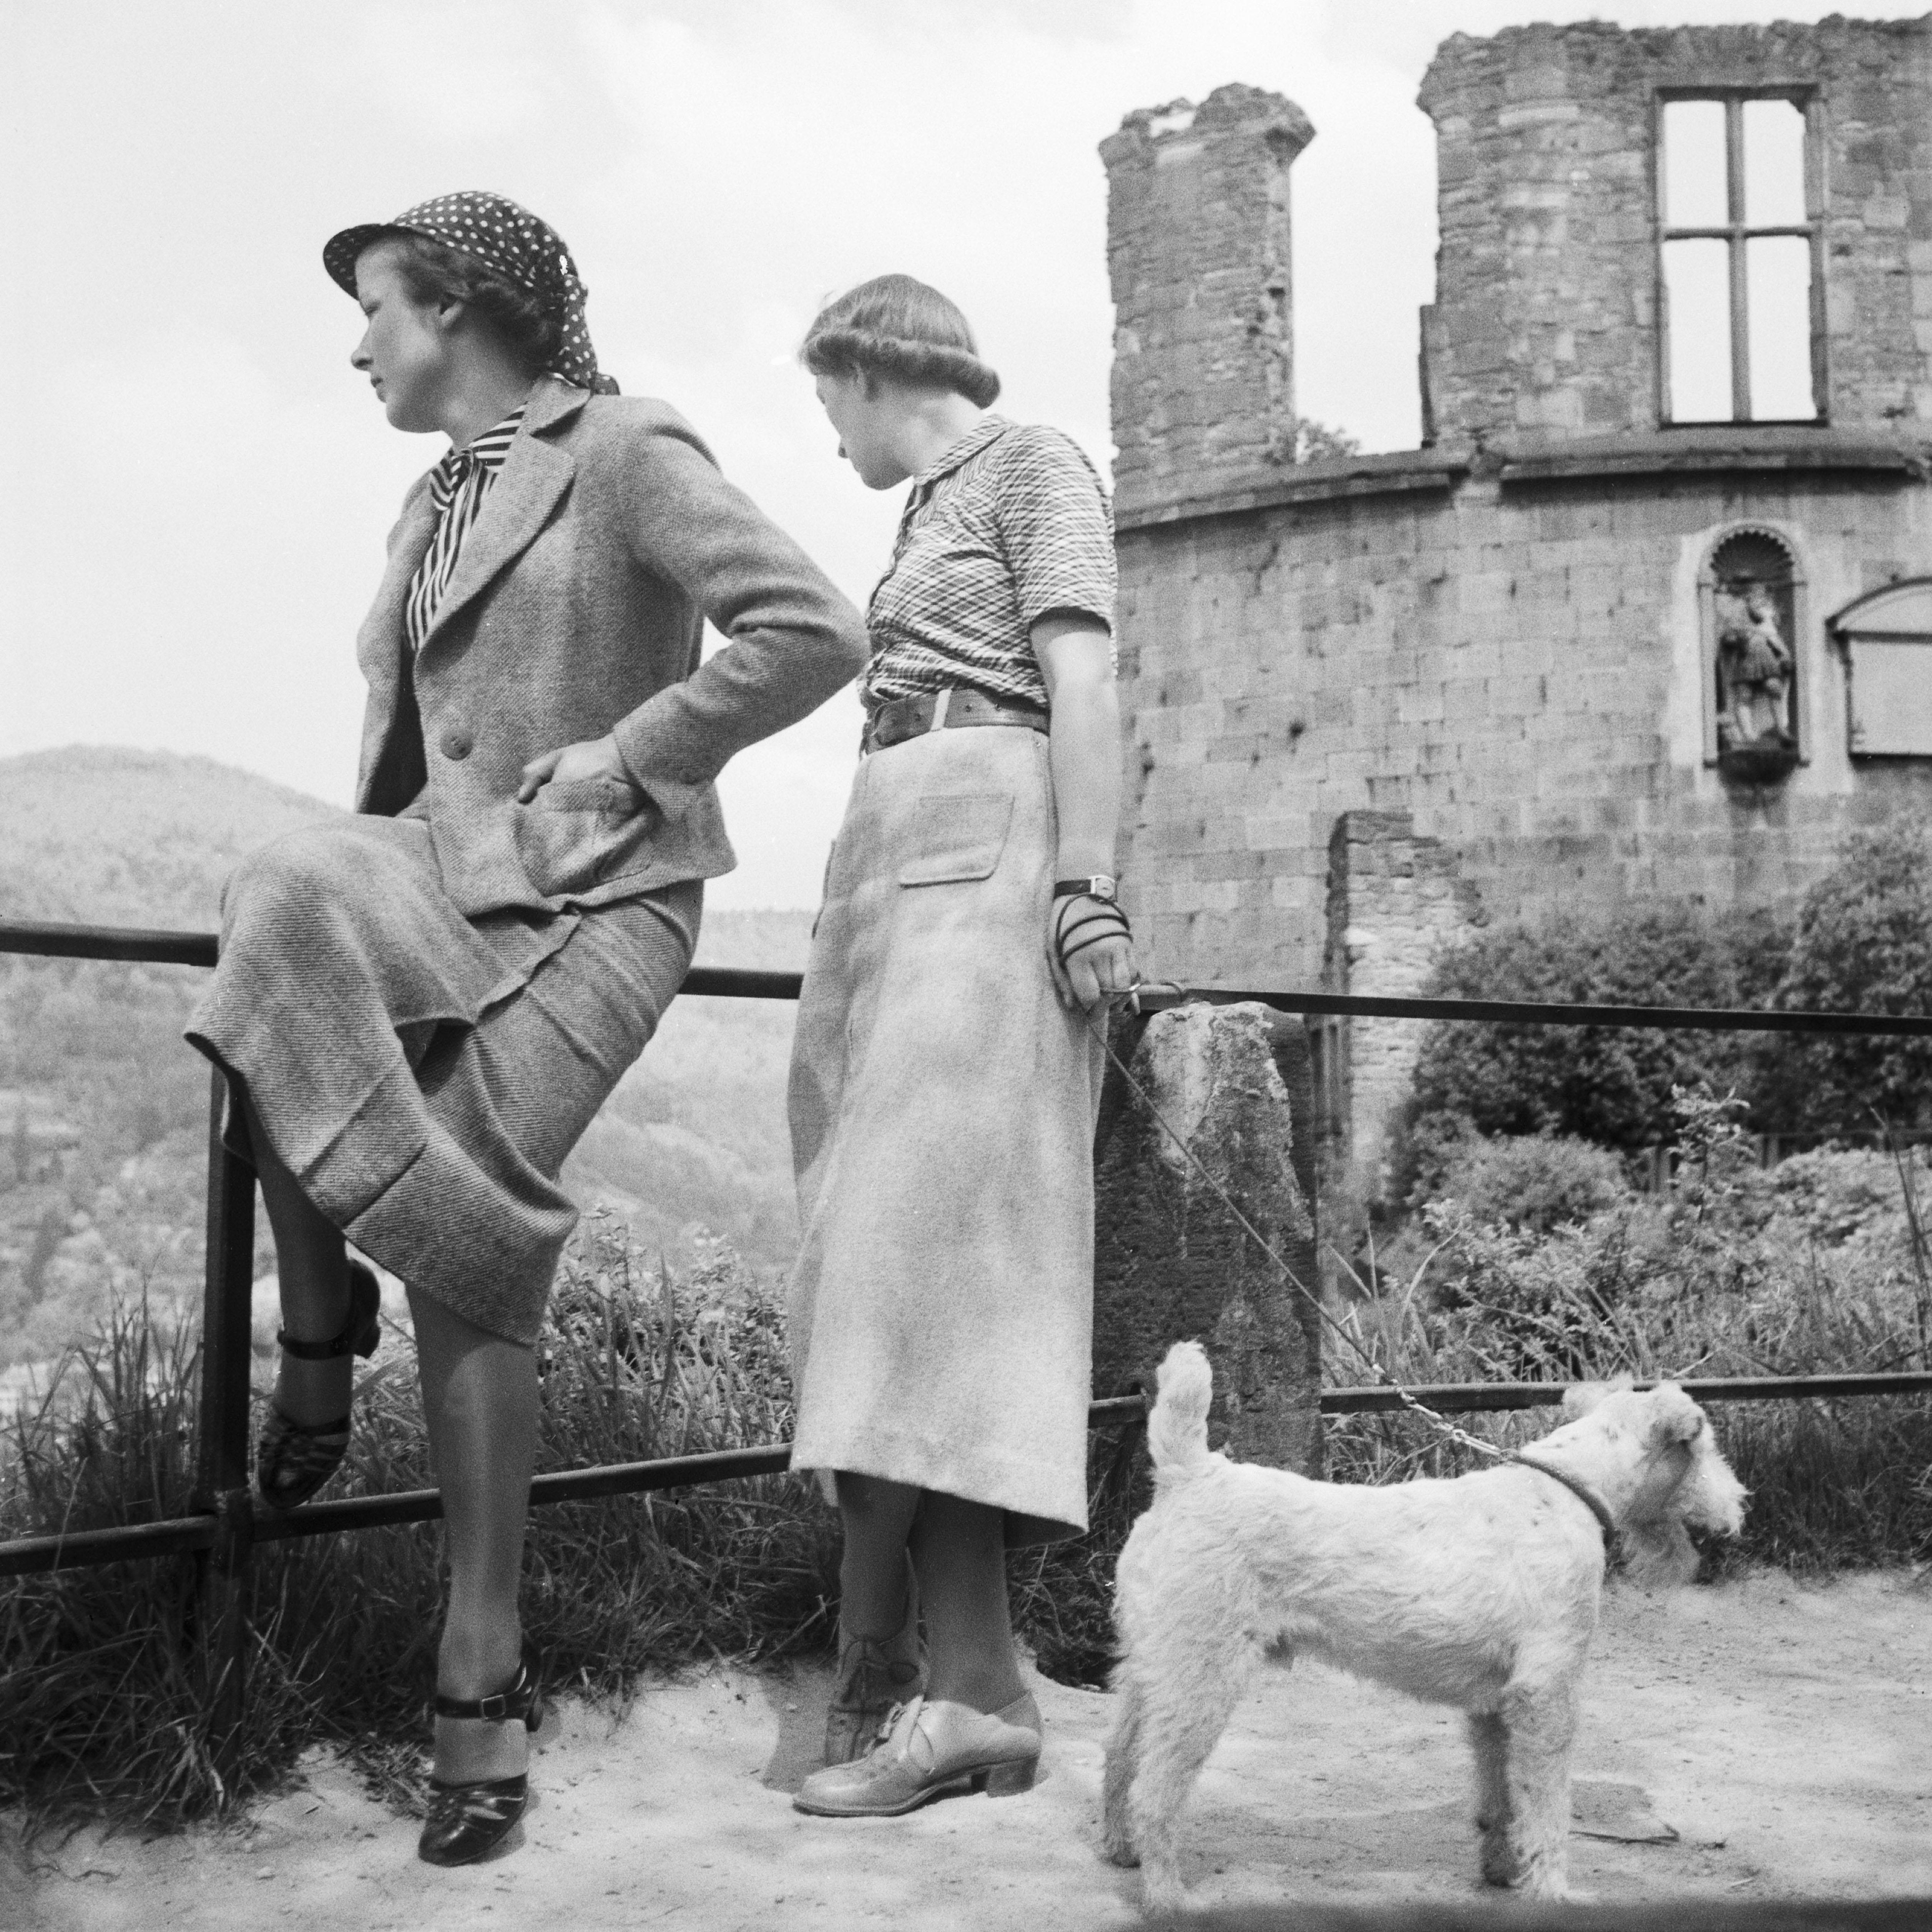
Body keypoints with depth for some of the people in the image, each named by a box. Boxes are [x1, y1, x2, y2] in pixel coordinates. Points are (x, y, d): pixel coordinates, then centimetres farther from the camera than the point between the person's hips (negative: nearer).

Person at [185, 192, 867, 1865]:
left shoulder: (626, 451, -4)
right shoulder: (437, 500, 20)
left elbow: (814, 633, -16)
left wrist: (622, 758, -12)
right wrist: (351, 886, 18)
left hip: (588, 901, -6)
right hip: (439, 873, 6)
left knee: (470, 1260, -13)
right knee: (285, 909, -29)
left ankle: (484, 1680, 2)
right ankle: (320, 1328, -14)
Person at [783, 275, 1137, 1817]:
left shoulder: (1037, 469, 3)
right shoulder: (936, 510, 27)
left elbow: (1085, 687, -9)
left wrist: (1086, 892, -20)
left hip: (985, 860, -9)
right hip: (891, 869, 9)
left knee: (927, 1226, -18)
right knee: (876, 1243, 1)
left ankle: (972, 1685, -19)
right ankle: (887, 1669, 2)